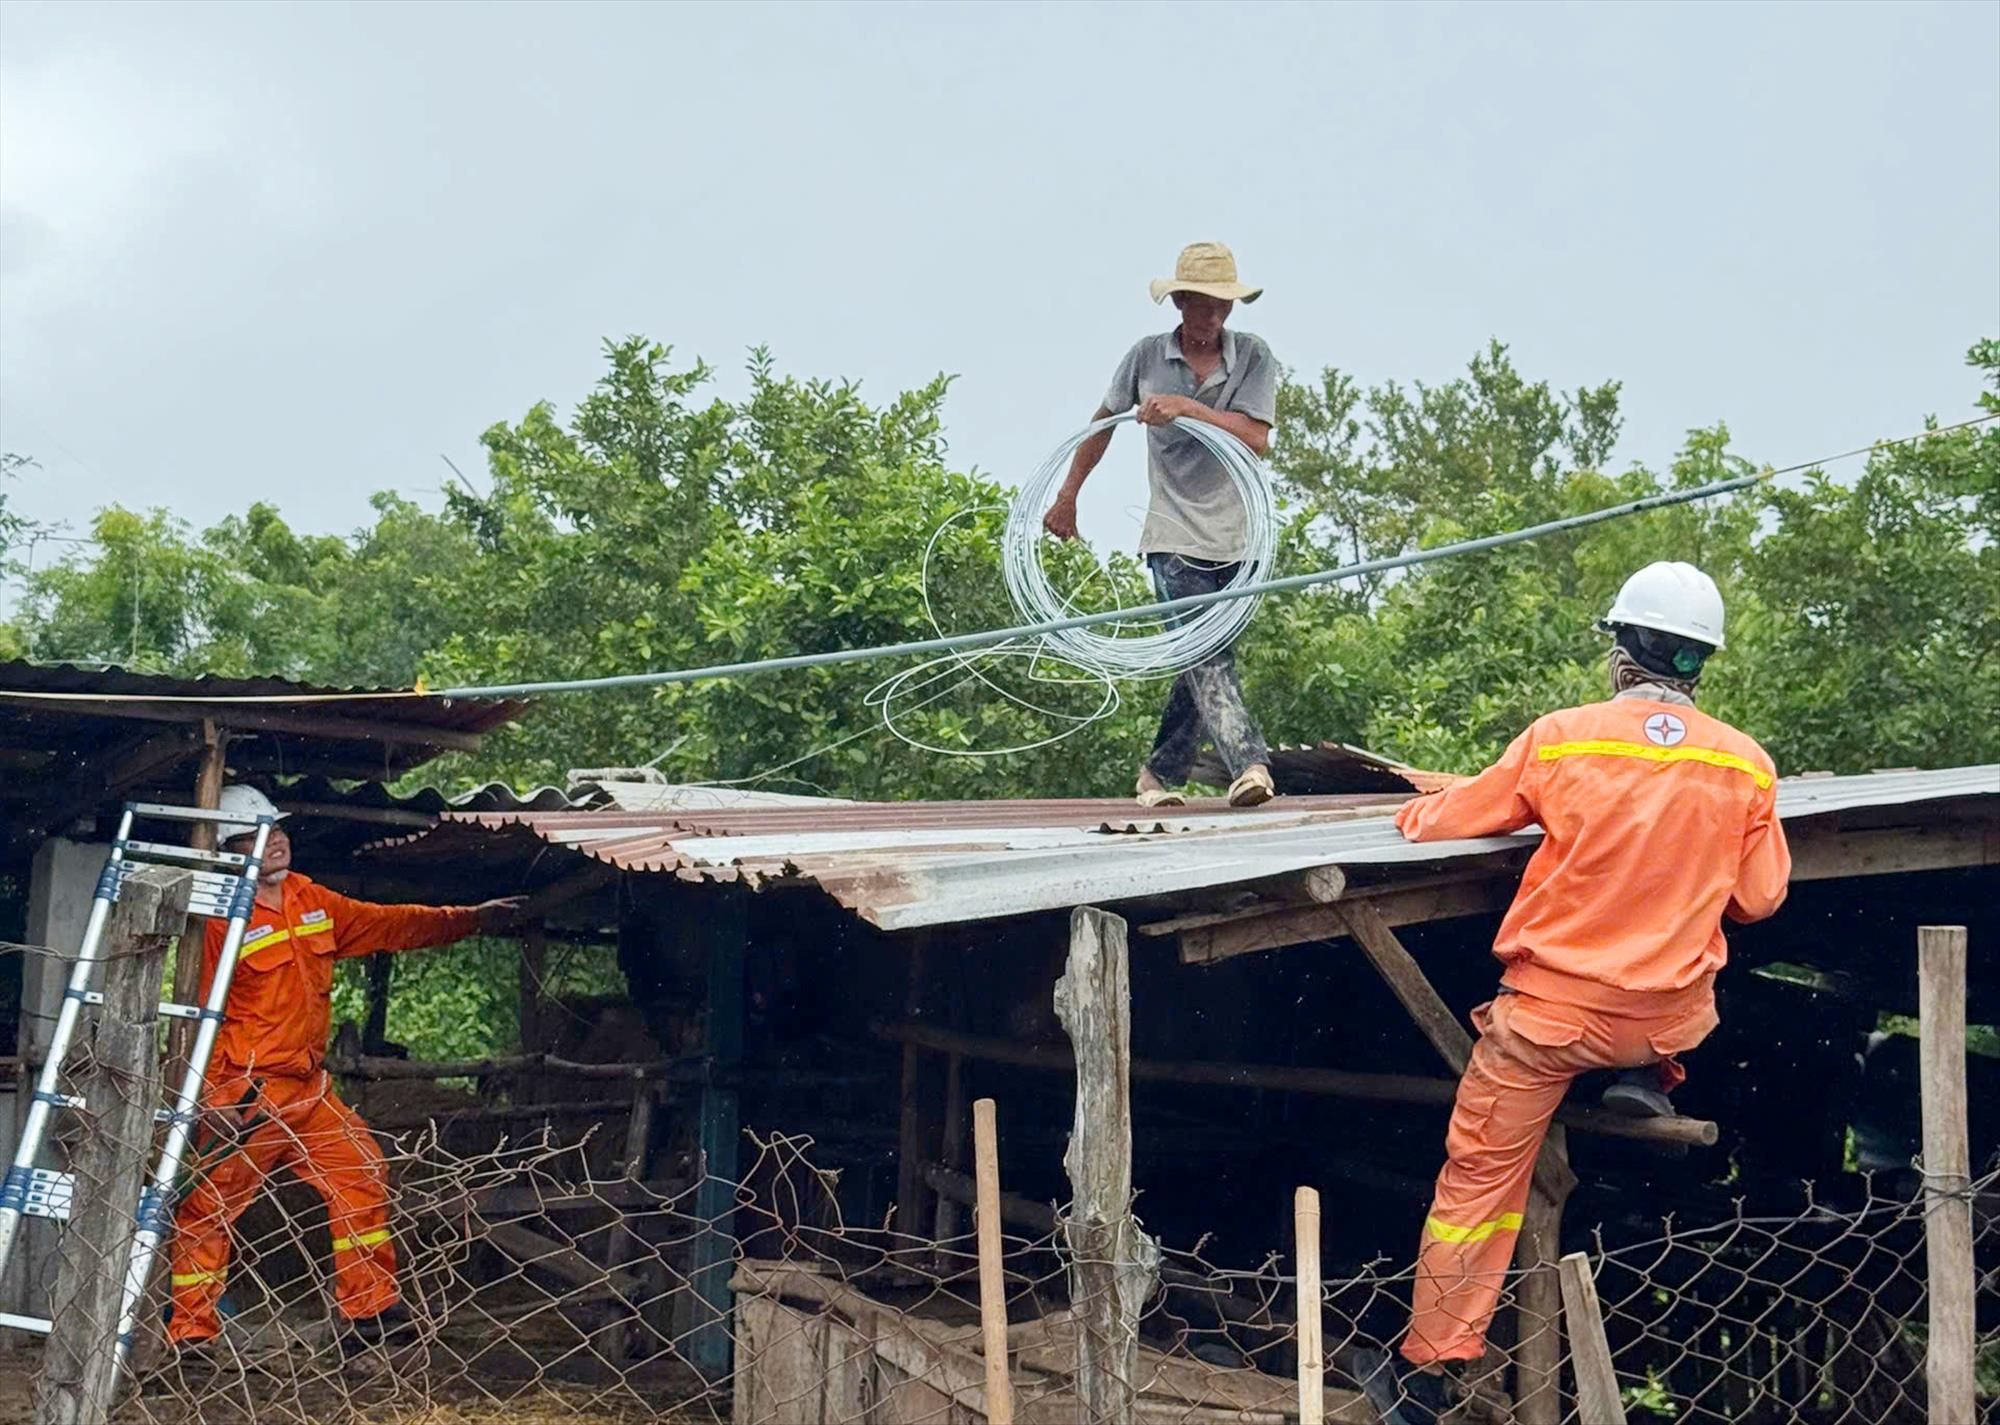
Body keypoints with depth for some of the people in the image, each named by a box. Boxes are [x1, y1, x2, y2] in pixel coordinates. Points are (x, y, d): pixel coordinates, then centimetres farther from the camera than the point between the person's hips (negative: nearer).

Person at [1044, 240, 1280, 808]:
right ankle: (1249, 764, -23)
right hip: (1174, 535, -1)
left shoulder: (1254, 356, 1)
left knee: (1202, 660, 7)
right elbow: (1103, 423, 17)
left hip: (1236, 538, 1)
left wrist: (1188, 407, -21)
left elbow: (1257, 437, -13)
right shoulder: (1146, 357, 3)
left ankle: (1160, 773, 21)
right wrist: (1067, 496, 21)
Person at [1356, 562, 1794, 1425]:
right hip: (1671, 1017, 2)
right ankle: (1652, 1082, 21)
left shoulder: (1560, 738, -12)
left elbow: (1448, 821, -1)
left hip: (1549, 1007, -2)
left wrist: (1416, 813, 23)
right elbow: (1757, 900, 5)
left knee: (1479, 1179, 10)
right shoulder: (1747, 766, -6)